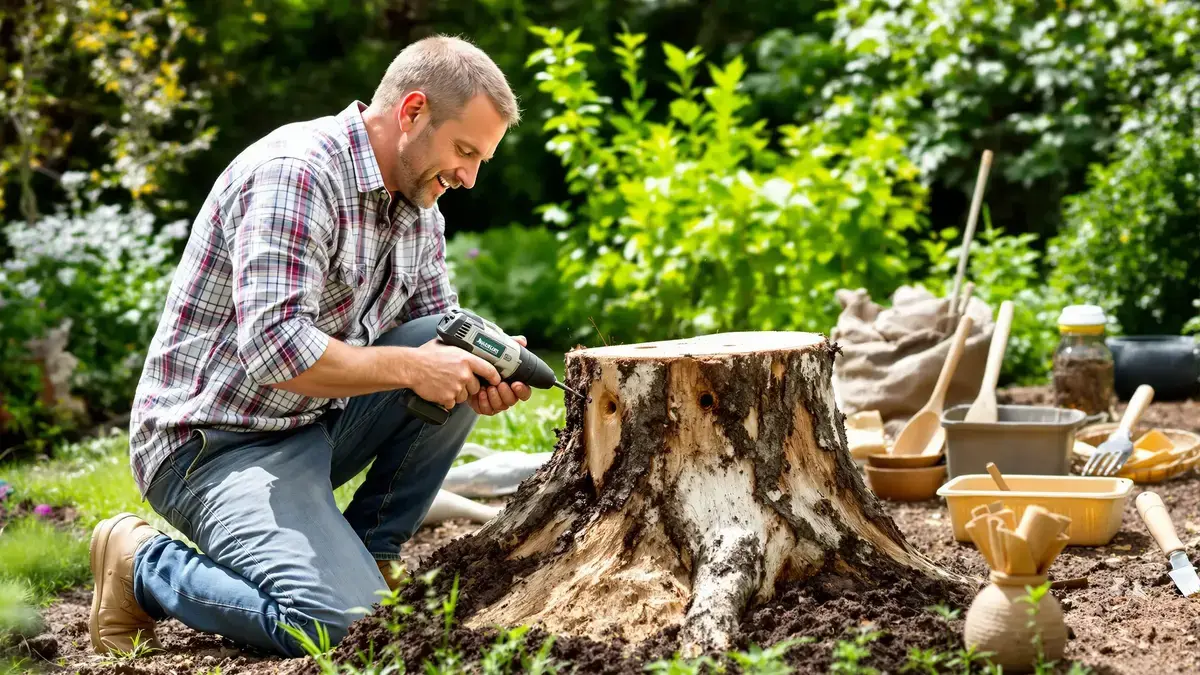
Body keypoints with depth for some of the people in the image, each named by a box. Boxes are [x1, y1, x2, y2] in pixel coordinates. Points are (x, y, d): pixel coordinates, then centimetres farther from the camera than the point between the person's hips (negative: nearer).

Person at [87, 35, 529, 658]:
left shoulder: (420, 213, 8)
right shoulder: (295, 173, -20)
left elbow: (440, 337, 14)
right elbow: (275, 351, -28)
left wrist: (479, 374, -9)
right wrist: (411, 367, -23)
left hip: (319, 422, 9)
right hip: (218, 444, -9)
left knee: (464, 351, -7)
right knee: (339, 620, -26)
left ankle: (365, 553, 2)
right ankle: (145, 563, -1)